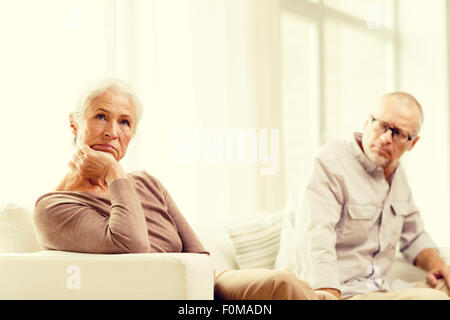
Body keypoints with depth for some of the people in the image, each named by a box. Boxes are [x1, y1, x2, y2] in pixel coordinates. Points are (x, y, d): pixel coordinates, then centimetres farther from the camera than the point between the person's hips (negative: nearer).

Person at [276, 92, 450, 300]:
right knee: (432, 297, -26)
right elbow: (315, 246, -26)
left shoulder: (397, 174, 16)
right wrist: (330, 296, -37)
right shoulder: (329, 165, -14)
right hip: (339, 294, -9)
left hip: (377, 290, 9)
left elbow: (414, 237, 28)